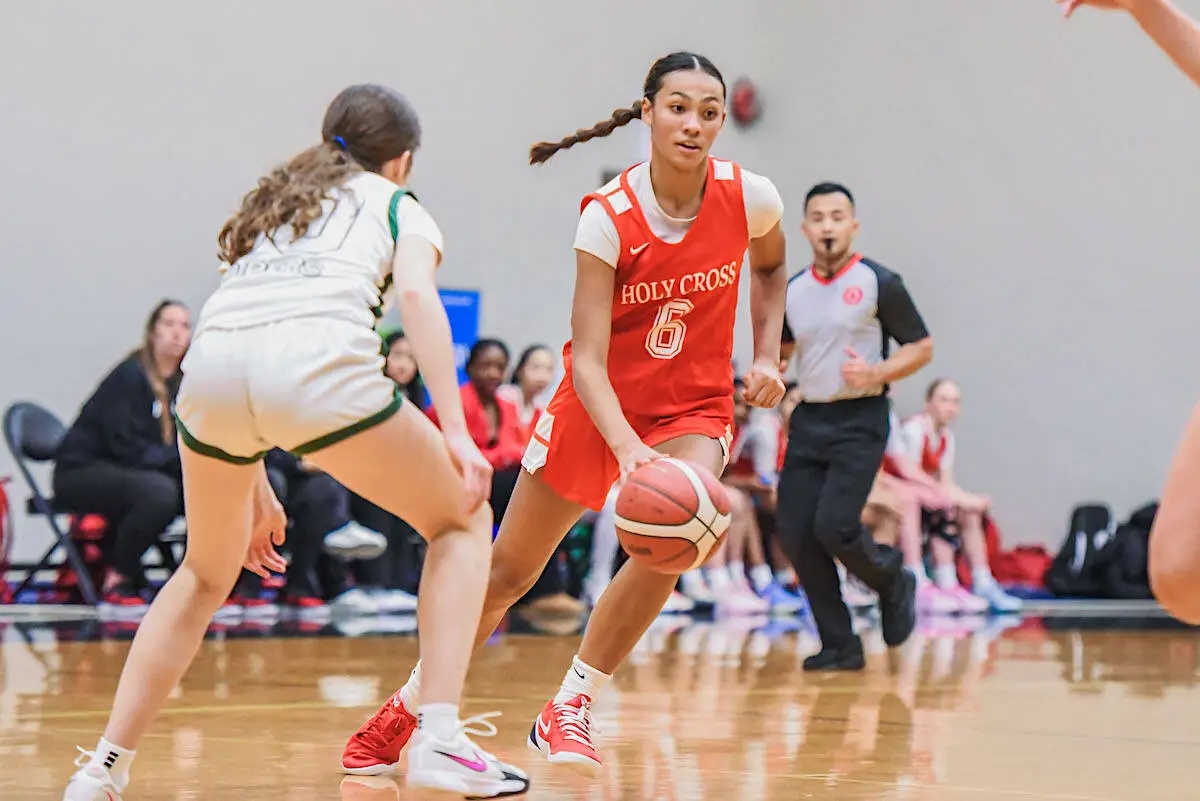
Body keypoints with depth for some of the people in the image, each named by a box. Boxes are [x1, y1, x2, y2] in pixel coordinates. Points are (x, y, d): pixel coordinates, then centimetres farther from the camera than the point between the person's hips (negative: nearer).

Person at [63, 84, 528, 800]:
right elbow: (416, 290, 3)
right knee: (461, 522, 17)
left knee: (207, 574, 29)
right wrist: (455, 432, -5)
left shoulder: (271, 208, 39)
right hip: (321, 360, -4)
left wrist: (254, 486, 40)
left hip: (212, 366, 5)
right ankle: (440, 738, 2)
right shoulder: (397, 205, 25)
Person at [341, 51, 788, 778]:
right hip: (598, 407, -1)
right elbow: (587, 361, -27)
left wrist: (768, 354, -2)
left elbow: (771, 265, 13)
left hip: (694, 408, 1)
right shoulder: (608, 218, -22)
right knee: (506, 573, 6)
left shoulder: (750, 197, -14)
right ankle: (408, 710, 28)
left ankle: (570, 709, -8)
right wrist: (628, 450, -44)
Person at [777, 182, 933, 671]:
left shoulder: (878, 283, -4)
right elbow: (779, 351, 25)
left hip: (859, 420, -5)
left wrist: (876, 374, -18)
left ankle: (892, 582, 13)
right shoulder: (792, 292, 10)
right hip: (808, 420, 6)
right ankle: (840, 647, 9)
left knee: (835, 525, -20)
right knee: (794, 534, -4)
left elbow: (922, 347, -1)